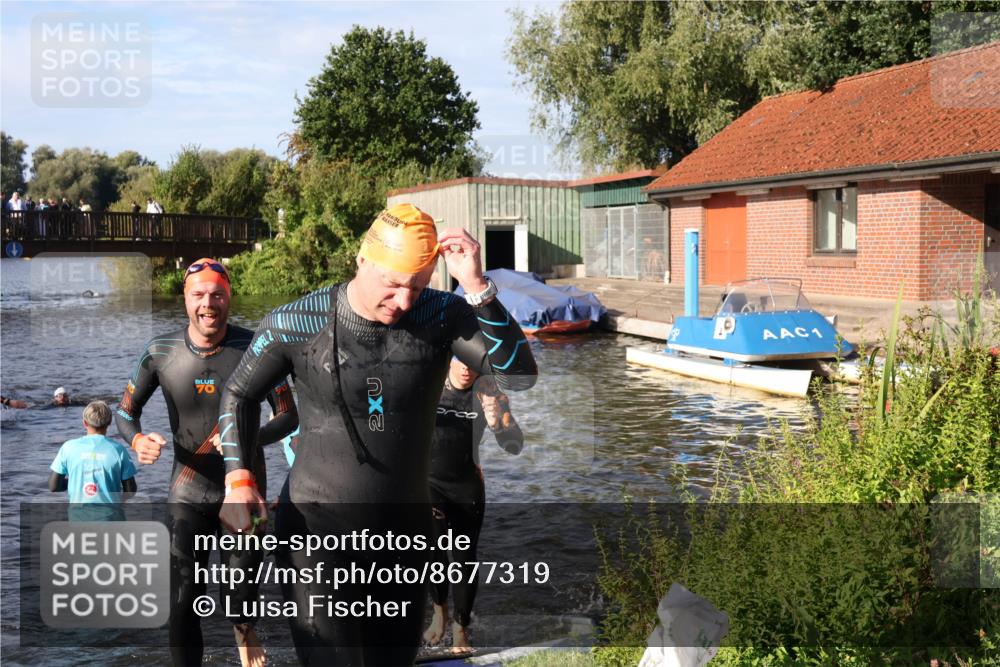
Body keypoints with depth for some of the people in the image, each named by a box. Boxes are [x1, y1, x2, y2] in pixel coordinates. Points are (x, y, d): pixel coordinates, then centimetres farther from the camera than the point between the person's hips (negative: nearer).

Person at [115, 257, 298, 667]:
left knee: (243, 583, 13)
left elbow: (288, 417, -6)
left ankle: (244, 627, 50)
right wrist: (138, 440, -18)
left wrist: (247, 440, -26)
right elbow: (126, 411, 5)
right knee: (183, 602, -3)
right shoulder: (161, 353, -8)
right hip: (189, 492, 0)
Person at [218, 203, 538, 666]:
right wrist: (239, 479, -10)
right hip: (317, 529, -3)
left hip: (405, 530, 3)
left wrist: (476, 287, -29)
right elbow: (240, 394, 3)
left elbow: (520, 374, -20)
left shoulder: (442, 315, -9)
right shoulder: (296, 323, -13)